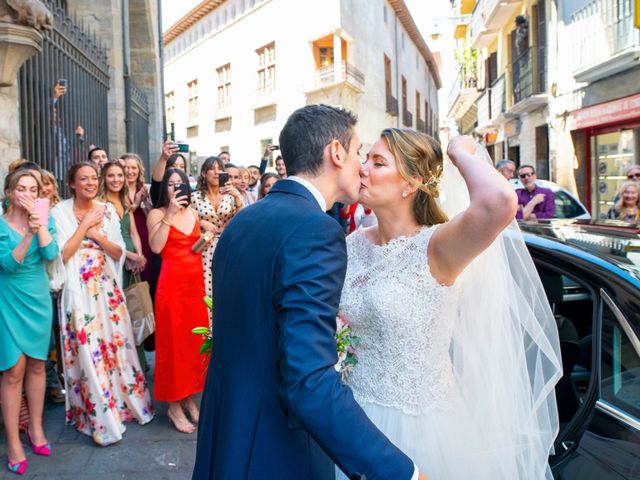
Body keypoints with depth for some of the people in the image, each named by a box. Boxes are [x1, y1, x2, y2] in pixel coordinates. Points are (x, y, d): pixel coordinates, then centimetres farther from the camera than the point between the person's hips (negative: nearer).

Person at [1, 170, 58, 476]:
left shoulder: (45, 220, 3)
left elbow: (51, 254, -12)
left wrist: (40, 223, -17)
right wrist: (28, 234, -30)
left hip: (39, 299, 3)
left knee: (36, 365, 11)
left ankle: (36, 427, 24)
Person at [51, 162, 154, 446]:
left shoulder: (107, 210, 6)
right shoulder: (60, 212, -4)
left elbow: (118, 253, 4)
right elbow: (61, 256, -11)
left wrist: (96, 234, -11)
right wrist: (84, 225, -12)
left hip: (107, 289, 4)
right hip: (79, 292, -3)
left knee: (116, 345, 9)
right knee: (88, 352, -1)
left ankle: (125, 403, 26)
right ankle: (100, 419, 10)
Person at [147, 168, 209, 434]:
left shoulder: (193, 213, 13)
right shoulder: (157, 214, -2)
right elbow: (156, 247, -20)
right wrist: (170, 214, -20)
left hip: (196, 283, 6)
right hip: (172, 284, -5)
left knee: (196, 341, 9)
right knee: (173, 342, 0)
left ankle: (190, 399, 23)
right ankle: (174, 406, 11)